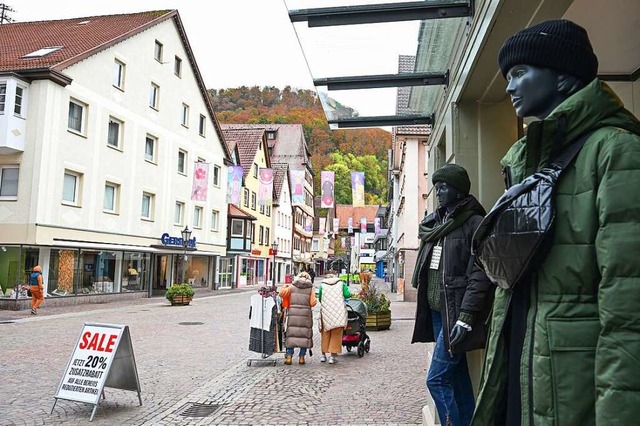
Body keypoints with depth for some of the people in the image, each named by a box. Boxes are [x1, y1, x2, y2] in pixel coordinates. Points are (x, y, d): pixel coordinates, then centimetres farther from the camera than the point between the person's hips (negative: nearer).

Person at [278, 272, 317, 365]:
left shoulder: (292, 287, 4)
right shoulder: (310, 288, 4)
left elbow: (282, 293, -6)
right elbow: (313, 303, -3)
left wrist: (285, 286, 12)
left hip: (293, 314, 1)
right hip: (306, 315, -1)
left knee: (291, 334, 6)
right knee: (304, 335, 7)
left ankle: (289, 356, 4)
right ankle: (301, 357, 7)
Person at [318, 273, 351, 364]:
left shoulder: (322, 285, 7)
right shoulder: (341, 283, 7)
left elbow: (319, 299, 7)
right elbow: (347, 295, -2)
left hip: (326, 311, 1)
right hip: (339, 312, -1)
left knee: (325, 333, 13)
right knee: (336, 334, 4)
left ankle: (323, 354, 19)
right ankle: (332, 356, 1)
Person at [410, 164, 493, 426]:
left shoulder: (474, 224, -9)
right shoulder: (435, 224, 13)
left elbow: (479, 276, -16)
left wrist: (465, 317, -21)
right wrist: (424, 310, 16)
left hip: (454, 315, -7)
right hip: (436, 312, 8)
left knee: (437, 379, -7)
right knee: (457, 377, 14)